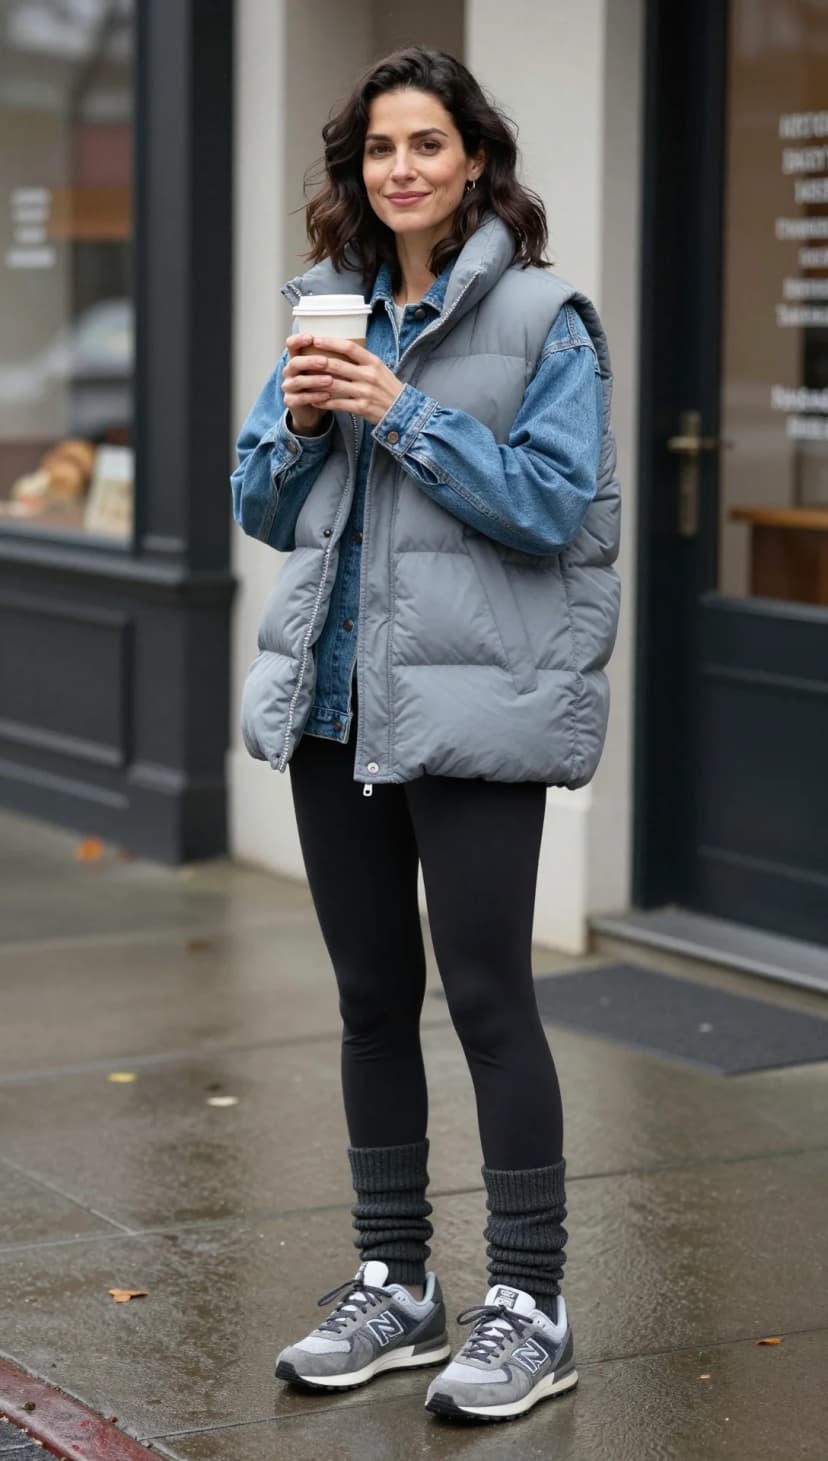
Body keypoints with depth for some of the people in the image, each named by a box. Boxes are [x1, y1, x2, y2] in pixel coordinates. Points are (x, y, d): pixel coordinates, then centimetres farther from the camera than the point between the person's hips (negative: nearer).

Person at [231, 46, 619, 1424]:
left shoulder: (543, 317, -5)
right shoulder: (327, 310, 11)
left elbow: (552, 503, -14)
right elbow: (263, 508, 14)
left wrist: (403, 414, -17)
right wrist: (300, 425, -6)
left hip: (473, 704, -6)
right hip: (336, 698, 6)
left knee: (487, 996, -3)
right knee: (373, 996, 13)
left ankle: (528, 1308, 8)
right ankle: (394, 1285, 25)